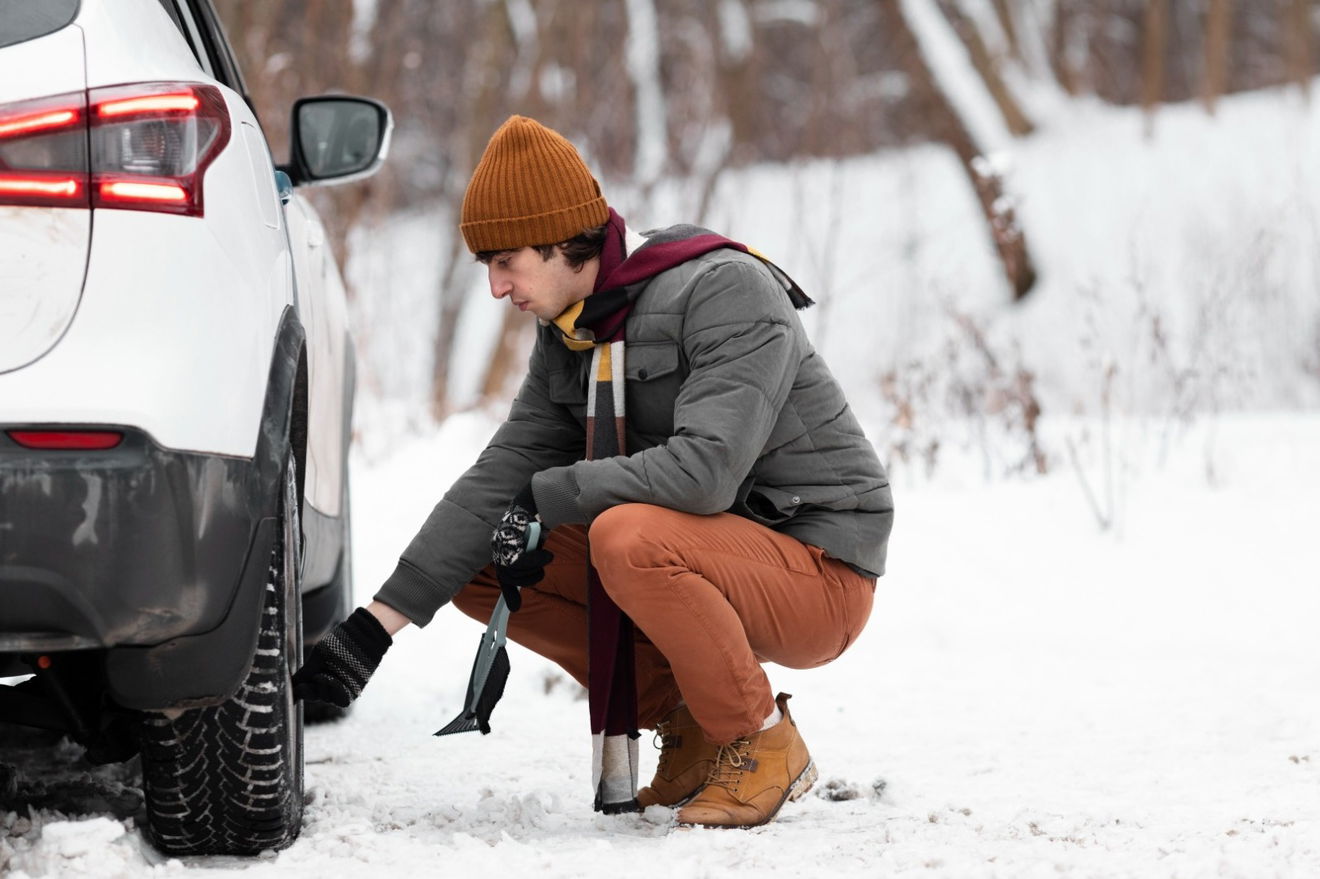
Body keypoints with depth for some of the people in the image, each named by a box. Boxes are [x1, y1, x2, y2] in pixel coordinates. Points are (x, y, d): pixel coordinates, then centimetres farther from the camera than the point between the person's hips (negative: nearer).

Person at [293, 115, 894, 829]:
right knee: (476, 566, -1)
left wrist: (545, 499, -20)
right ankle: (687, 721, 5)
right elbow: (498, 478, 2)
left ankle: (763, 741, -13)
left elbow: (705, 469, -32)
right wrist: (374, 627, -7)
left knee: (629, 536, -35)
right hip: (715, 565, 8)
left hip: (821, 572, -8)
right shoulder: (567, 336, 6)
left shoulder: (729, 293, -20)